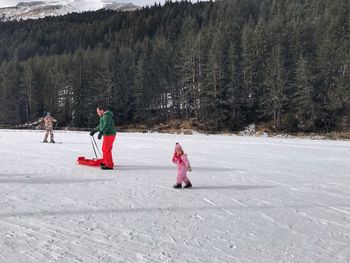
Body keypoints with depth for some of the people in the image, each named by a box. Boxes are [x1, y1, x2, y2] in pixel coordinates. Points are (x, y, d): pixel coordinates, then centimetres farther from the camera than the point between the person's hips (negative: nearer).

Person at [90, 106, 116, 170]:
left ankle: (109, 165, -9)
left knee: (106, 150, -11)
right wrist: (94, 131, 24)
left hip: (109, 135, -11)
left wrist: (101, 133, -34)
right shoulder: (104, 117, 21)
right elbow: (100, 126, 28)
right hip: (107, 135, 11)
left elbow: (106, 125, -27)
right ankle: (105, 162, 32)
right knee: (104, 149, 20)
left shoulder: (106, 116, -14)